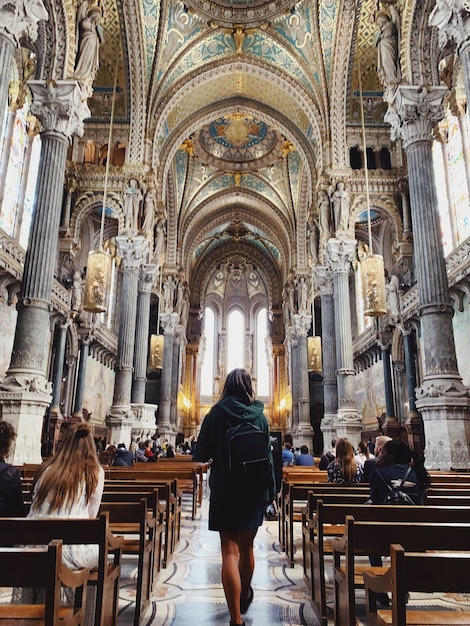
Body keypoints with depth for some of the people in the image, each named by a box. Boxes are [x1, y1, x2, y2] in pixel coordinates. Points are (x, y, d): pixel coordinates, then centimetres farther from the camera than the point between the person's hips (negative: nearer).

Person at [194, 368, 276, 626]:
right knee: (246, 547, 21)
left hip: (224, 491, -3)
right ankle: (245, 597, 43)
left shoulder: (216, 414, -8)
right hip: (255, 491, 3)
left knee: (230, 551, 2)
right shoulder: (259, 416, -3)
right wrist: (271, 492, 8)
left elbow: (200, 455, -5)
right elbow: (268, 457, 0)